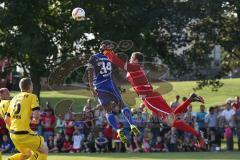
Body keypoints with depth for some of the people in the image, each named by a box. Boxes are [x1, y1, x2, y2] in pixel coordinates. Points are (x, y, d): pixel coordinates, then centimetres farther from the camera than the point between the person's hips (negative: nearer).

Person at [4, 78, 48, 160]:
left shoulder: (14, 98, 16)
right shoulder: (32, 97, -3)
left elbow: (6, 119, 17)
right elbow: (36, 116, -16)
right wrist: (34, 120, 7)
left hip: (13, 134, 7)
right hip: (24, 134, -7)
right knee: (44, 150, 9)